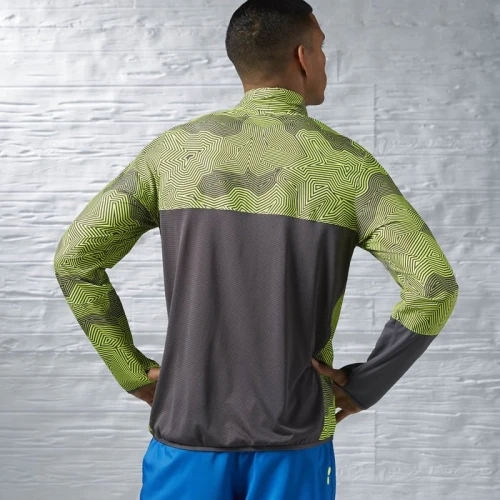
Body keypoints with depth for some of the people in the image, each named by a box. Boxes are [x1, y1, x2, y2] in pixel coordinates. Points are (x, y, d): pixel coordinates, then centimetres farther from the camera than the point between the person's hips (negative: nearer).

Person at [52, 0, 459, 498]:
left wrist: (134, 374, 4)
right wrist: (365, 385, -3)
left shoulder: (173, 150, -2)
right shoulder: (349, 165, -7)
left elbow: (74, 258, -4)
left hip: (189, 426, 1)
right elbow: (434, 286, -17)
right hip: (295, 438, -1)